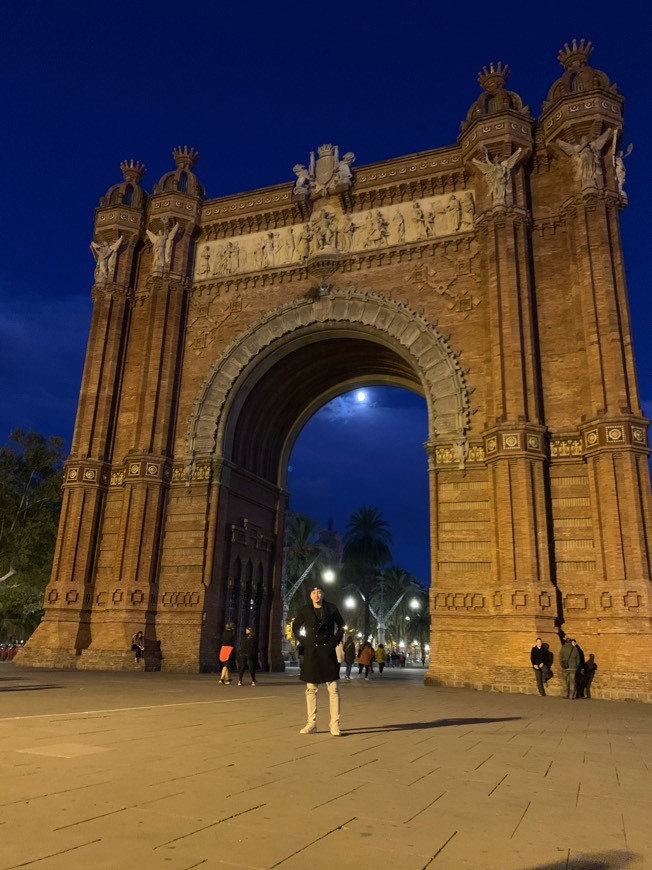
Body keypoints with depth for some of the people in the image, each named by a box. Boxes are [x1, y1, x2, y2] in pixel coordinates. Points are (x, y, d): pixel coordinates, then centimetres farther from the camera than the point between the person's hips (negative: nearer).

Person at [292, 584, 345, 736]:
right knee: (311, 689, 5)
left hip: (328, 652, -1)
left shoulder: (331, 608, 0)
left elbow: (341, 626, 10)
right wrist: (303, 642, 1)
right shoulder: (305, 610, 1)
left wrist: (335, 641, -2)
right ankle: (311, 723, 12)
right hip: (311, 653, 1)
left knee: (333, 689, -3)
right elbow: (295, 627, 12)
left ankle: (335, 724, 1)